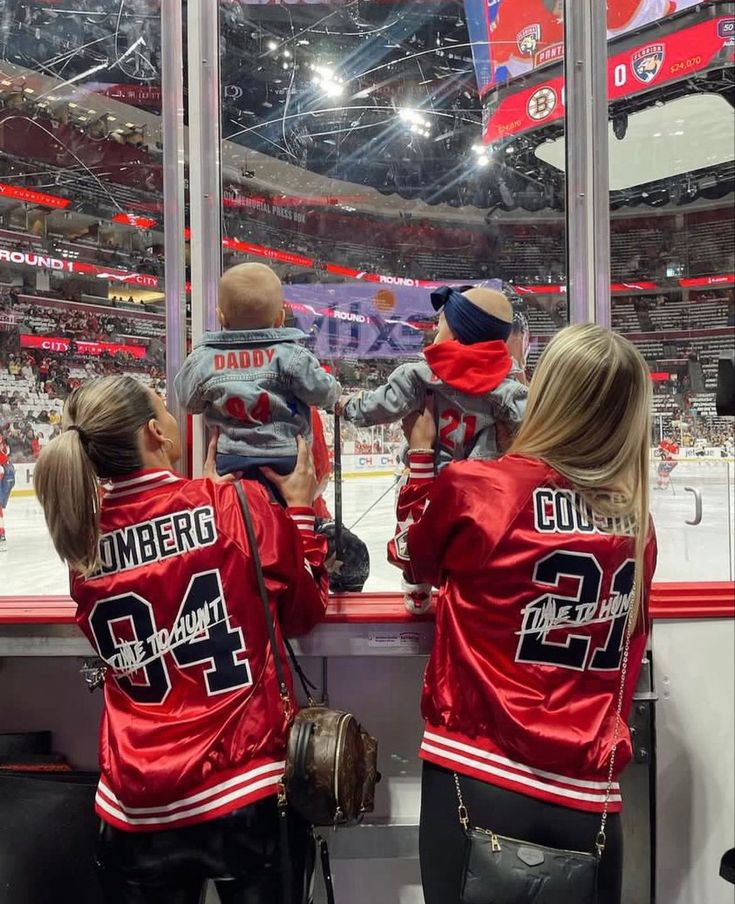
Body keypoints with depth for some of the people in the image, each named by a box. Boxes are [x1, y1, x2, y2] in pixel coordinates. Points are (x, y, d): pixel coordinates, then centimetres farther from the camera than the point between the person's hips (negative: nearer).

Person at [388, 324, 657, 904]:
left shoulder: (473, 487, -14)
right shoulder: (638, 524, -2)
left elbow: (412, 558, 7)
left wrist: (422, 452, 18)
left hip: (479, 781, -3)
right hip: (590, 803, 4)